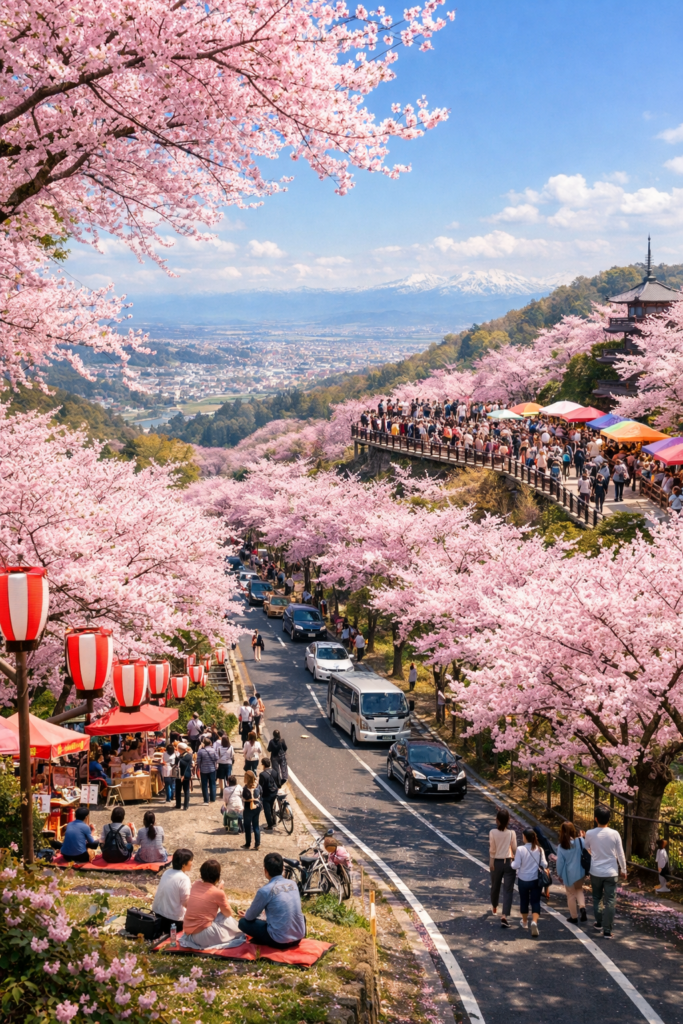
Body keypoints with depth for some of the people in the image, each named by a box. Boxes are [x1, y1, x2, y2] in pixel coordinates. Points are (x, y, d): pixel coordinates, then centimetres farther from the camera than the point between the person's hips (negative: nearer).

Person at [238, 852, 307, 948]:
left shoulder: (265, 890, -15)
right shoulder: (293, 883, 3)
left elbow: (250, 917, 0)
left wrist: (246, 915, 25)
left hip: (280, 941, -6)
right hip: (299, 937, 6)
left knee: (243, 922, 9)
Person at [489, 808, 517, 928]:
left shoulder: (493, 832, -11)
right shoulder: (511, 833, -10)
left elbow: (492, 849, -12)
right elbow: (515, 849, -4)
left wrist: (491, 862, -3)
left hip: (497, 862, 2)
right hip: (508, 863, -2)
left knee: (495, 886, 23)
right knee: (508, 890, -3)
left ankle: (494, 908, 47)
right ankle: (504, 916, -16)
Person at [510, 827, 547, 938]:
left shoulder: (520, 849, -17)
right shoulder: (539, 849, -8)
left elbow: (516, 866, -15)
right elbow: (544, 864, -3)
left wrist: (512, 862, 6)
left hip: (523, 880, -1)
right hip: (536, 880, 1)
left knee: (524, 900, 18)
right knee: (535, 902, 4)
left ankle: (524, 921, 36)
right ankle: (534, 921, -19)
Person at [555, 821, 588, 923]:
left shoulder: (561, 847, -16)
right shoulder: (580, 841, -14)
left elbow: (560, 862, -9)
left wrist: (559, 874, 5)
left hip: (569, 874, -2)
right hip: (580, 873, 2)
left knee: (571, 895, 14)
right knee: (579, 890, 26)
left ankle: (574, 917, 23)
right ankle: (582, 907, 2)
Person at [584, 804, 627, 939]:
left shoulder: (590, 834, -9)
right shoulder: (614, 834, -12)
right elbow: (620, 854, -4)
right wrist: (623, 870, 10)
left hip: (595, 872, 1)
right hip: (611, 872, -1)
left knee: (597, 898, 22)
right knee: (610, 901, 3)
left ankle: (599, 923, 32)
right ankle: (607, 931, 1)